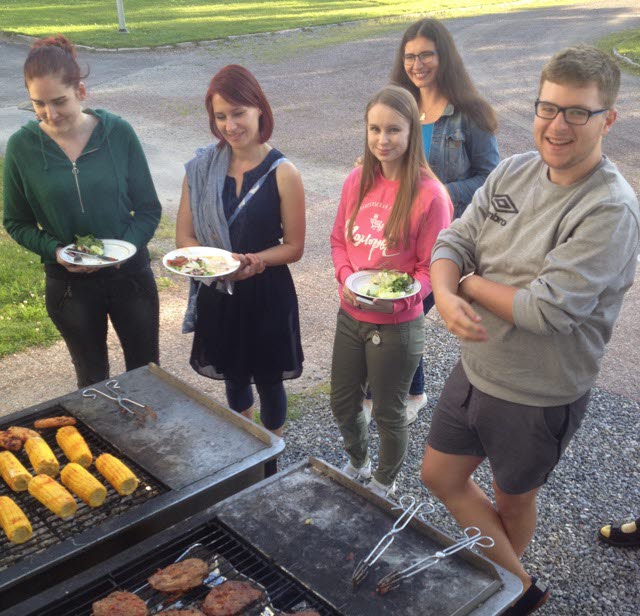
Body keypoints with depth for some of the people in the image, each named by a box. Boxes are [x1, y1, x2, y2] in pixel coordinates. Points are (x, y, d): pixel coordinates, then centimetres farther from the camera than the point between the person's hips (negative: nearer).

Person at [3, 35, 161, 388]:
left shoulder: (118, 133, -10)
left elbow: (149, 208, -3)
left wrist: (126, 246, -20)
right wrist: (55, 250, -17)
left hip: (130, 274, 0)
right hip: (69, 284, 0)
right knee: (93, 379, 18)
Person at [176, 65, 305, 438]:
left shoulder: (283, 174, -12)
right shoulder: (201, 168, -3)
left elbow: (294, 247, -8)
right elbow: (185, 236, 0)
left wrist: (255, 261, -26)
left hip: (267, 294, -3)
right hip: (218, 294, 3)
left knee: (268, 379, 13)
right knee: (233, 376, 21)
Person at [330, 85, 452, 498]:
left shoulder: (429, 194, -18)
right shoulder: (358, 181, -2)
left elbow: (433, 267, -13)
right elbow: (340, 239, 7)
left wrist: (396, 299, -28)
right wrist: (346, 278, -11)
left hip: (397, 325, -5)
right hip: (350, 316, 5)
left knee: (388, 412, 15)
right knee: (343, 403, 22)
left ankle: (385, 483, 44)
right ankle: (358, 463, 53)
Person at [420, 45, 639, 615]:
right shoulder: (514, 172, -3)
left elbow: (547, 309, -30)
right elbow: (453, 242, -3)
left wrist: (472, 282, -15)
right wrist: (446, 296, -25)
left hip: (540, 396, -7)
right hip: (476, 369, 7)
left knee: (514, 501, 17)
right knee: (440, 475, 19)